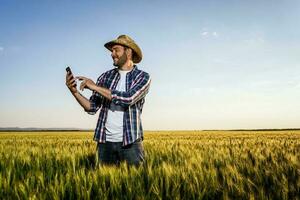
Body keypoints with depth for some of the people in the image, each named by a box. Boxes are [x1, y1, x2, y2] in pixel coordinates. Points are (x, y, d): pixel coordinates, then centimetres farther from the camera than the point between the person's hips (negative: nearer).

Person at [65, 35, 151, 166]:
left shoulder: (143, 77, -1)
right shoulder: (106, 76, 8)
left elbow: (128, 99, -19)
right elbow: (92, 108, 6)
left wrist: (95, 87, -16)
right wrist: (74, 91, -9)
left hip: (130, 141, -3)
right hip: (105, 141, 3)